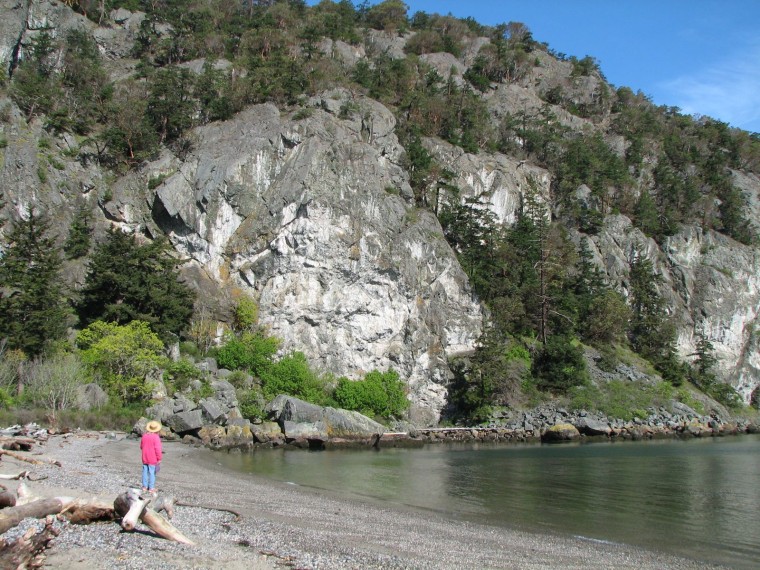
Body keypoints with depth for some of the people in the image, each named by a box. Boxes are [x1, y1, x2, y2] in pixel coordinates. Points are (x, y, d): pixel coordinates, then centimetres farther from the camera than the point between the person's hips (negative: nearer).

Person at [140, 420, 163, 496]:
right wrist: (159, 459, -11)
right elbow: (158, 449, -19)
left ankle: (145, 487, 21)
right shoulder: (156, 437, -19)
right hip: (153, 459, -6)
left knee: (145, 472, 14)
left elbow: (141, 446, 14)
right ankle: (151, 489, 5)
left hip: (145, 458, 6)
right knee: (152, 473, 1)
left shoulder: (144, 435, 1)